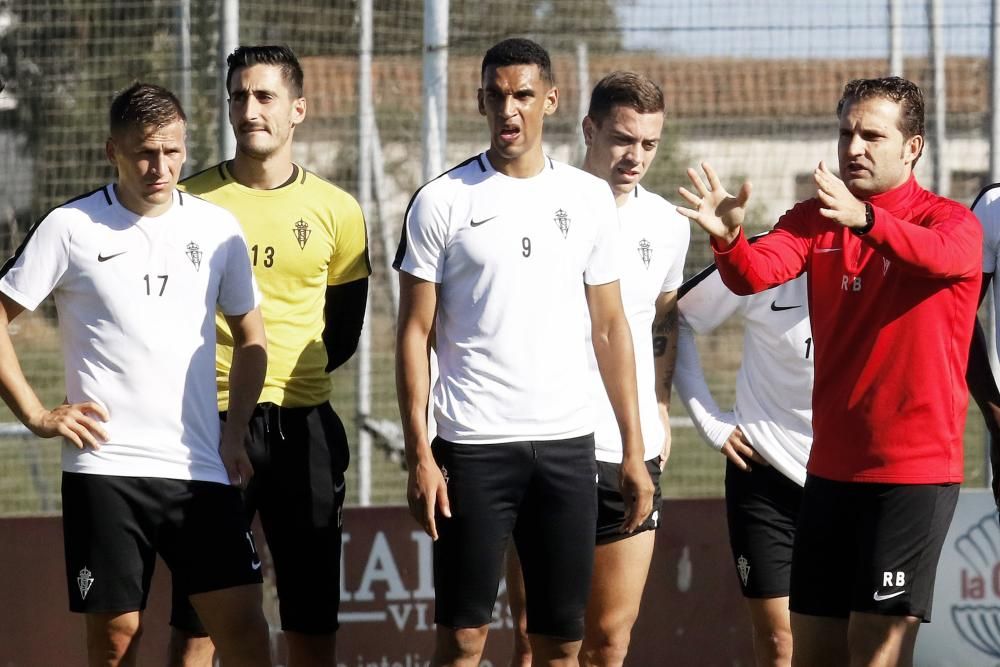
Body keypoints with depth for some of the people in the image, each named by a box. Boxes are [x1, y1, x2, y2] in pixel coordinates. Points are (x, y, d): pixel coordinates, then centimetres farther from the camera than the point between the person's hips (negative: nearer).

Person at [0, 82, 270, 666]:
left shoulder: (216, 228, 8)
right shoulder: (71, 228, 0)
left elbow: (250, 338, 19)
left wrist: (235, 435, 8)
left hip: (199, 468, 2)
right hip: (105, 468, -2)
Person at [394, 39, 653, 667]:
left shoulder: (590, 198, 8)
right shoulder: (441, 202, 0)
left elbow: (611, 326, 12)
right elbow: (415, 333, 0)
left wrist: (635, 450, 6)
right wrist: (419, 455, -8)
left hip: (568, 443, 3)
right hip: (473, 446, -2)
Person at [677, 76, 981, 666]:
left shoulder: (951, 221, -7)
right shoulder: (817, 220, 7)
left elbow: (943, 256, -32)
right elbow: (755, 274, -10)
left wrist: (864, 219, -51)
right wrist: (728, 239, -35)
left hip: (914, 468, -5)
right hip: (832, 465, 5)